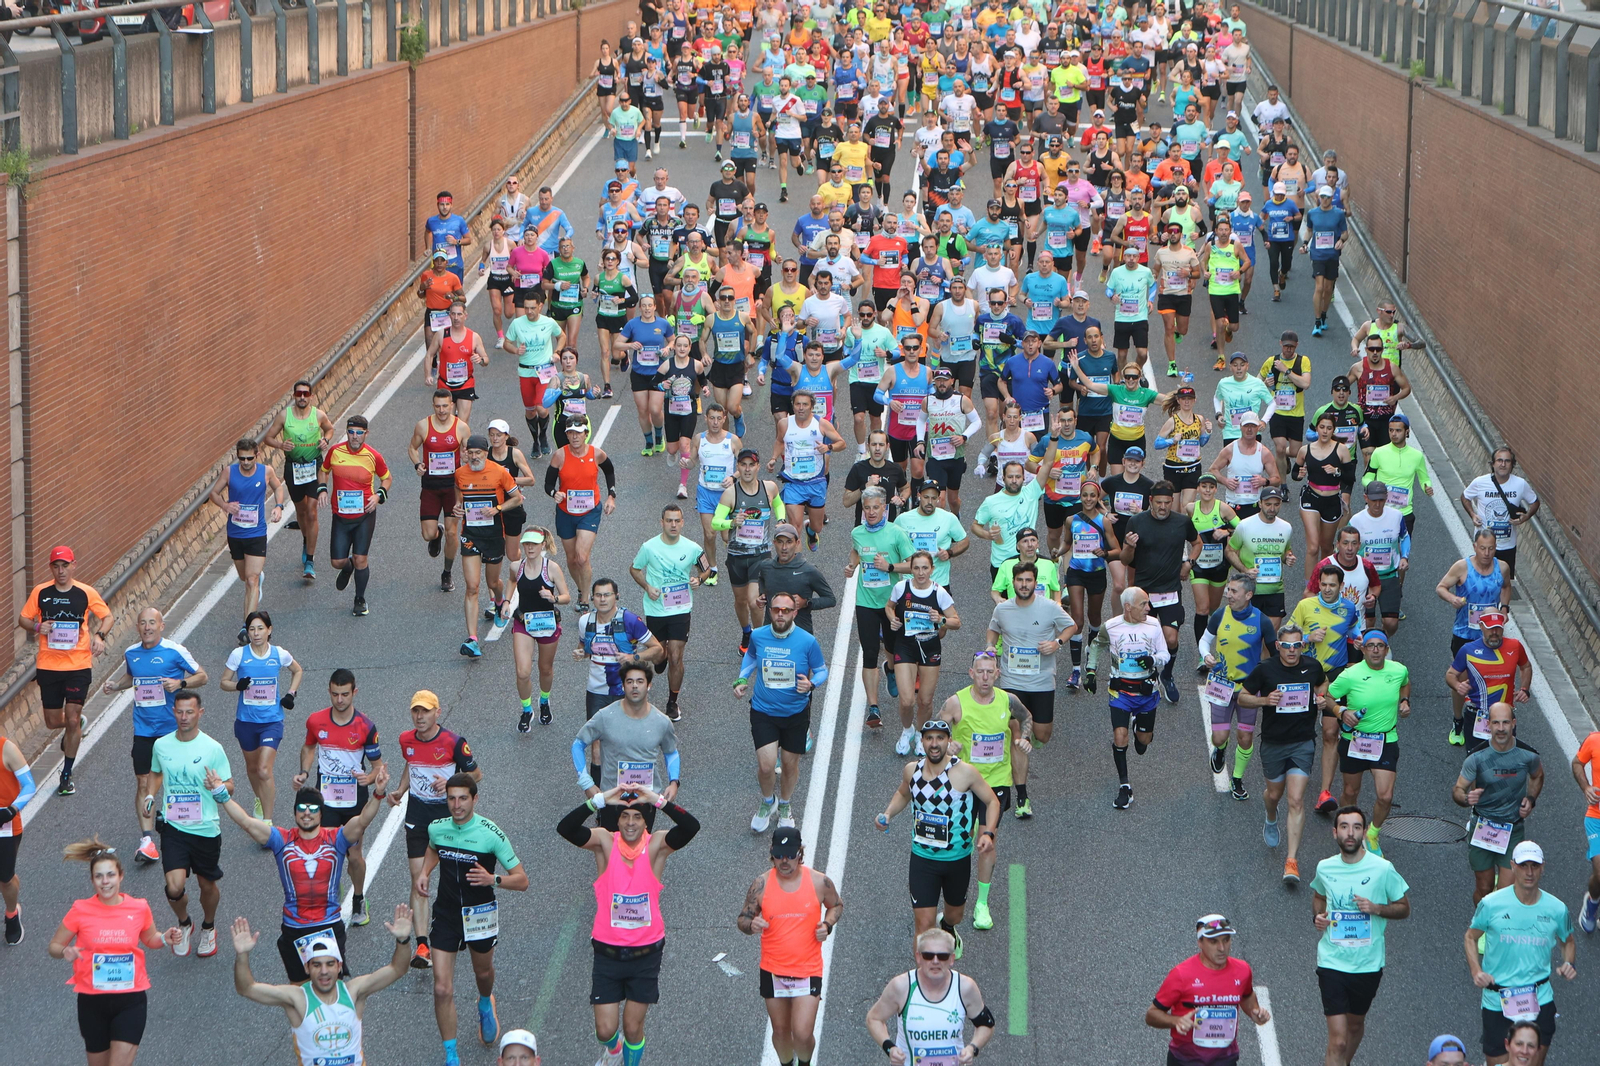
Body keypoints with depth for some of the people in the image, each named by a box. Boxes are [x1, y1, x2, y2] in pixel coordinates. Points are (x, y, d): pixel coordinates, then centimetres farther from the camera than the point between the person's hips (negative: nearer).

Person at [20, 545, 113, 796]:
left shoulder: (86, 593, -2)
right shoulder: (40, 592, 0)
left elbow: (108, 617, 7)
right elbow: (23, 618, 8)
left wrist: (99, 635, -13)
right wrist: (37, 627, -15)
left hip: (78, 664, -2)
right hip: (48, 664, 2)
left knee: (72, 720, -5)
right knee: (54, 722, 6)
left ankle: (66, 776, 8)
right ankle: (75, 727, 44)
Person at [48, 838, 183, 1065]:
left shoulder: (139, 908, -4)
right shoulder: (81, 910, -8)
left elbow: (149, 939, 16)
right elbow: (54, 946, 2)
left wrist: (165, 938, -6)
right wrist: (65, 952, -20)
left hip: (130, 1001, 0)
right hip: (92, 1003, 0)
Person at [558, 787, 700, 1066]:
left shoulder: (656, 846, -9)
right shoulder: (605, 842, -9)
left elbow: (691, 827, -26)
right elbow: (565, 828, -25)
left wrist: (658, 800, -35)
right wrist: (601, 800, -35)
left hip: (646, 952, 0)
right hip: (608, 951, 0)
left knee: (633, 1028, 8)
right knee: (605, 1030, 4)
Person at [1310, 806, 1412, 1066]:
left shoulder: (1383, 869, -9)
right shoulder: (1325, 868, -2)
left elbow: (1404, 908, 0)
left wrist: (1376, 908, -18)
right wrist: (1317, 916, -2)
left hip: (1368, 964, 1)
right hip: (1332, 963, -1)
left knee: (1355, 1024, 24)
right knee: (1337, 1040, -9)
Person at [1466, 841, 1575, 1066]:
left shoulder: (1556, 909, 0)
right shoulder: (1491, 904, -6)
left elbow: (1568, 942, 18)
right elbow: (1471, 937, 7)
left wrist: (1568, 964, -3)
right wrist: (1476, 970, -9)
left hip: (1539, 1000, 1)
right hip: (1497, 1000, -1)